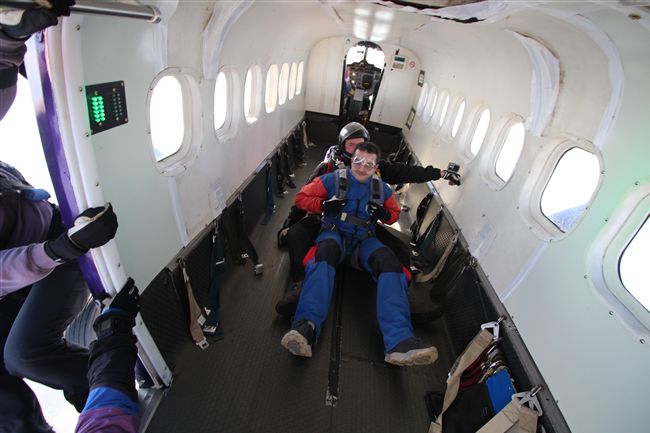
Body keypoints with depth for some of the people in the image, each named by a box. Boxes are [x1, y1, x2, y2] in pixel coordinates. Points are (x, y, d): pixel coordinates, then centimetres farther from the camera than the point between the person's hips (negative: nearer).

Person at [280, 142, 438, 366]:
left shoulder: (382, 188, 9)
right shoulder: (333, 179, -1)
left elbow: (395, 212, 23)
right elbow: (302, 197, 4)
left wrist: (385, 215, -2)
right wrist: (323, 205, -16)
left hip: (364, 239, 3)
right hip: (334, 232, -2)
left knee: (389, 262, -29)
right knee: (325, 252, -40)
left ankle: (400, 342, -39)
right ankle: (306, 326, -50)